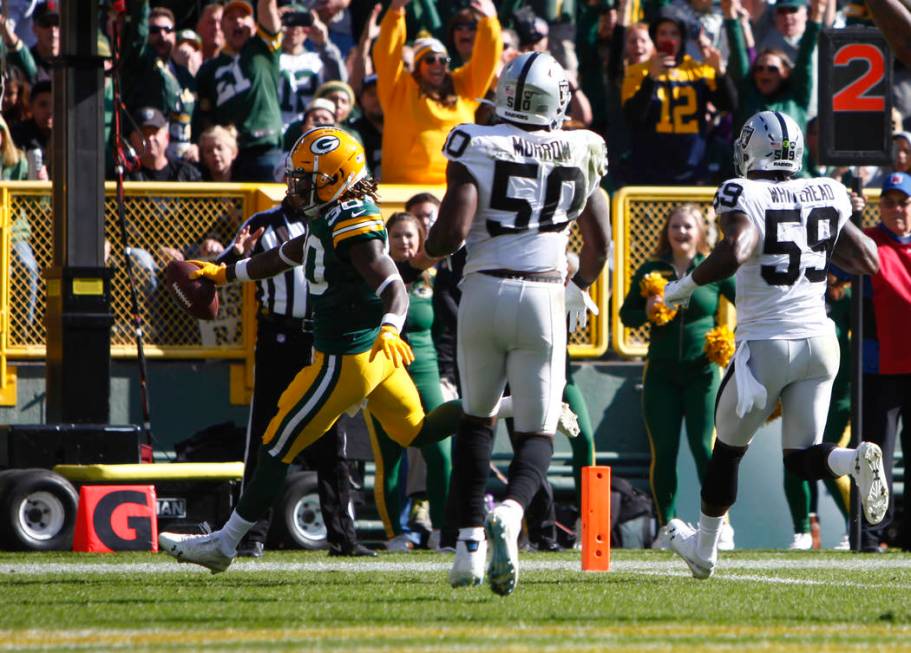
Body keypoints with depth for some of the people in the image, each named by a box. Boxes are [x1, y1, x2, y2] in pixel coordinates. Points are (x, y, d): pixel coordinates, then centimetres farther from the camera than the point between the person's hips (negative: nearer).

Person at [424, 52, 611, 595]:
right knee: (537, 433, 6)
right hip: (543, 299, 0)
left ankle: (471, 543, 12)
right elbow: (600, 243, 12)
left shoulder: (477, 148, -4)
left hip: (484, 292, 0)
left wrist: (433, 245, 10)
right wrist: (580, 289, 32)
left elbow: (453, 232, -13)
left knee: (477, 417, 20)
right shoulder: (579, 154, 5)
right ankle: (511, 513, -25)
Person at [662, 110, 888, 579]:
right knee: (802, 457, 10)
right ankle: (855, 460, -22)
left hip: (766, 343, -4)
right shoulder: (827, 195, 5)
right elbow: (869, 262, 11)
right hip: (819, 341, 4)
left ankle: (705, 547, 32)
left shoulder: (745, 197, -11)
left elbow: (736, 251, -30)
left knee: (728, 449, 17)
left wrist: (685, 286, -15)